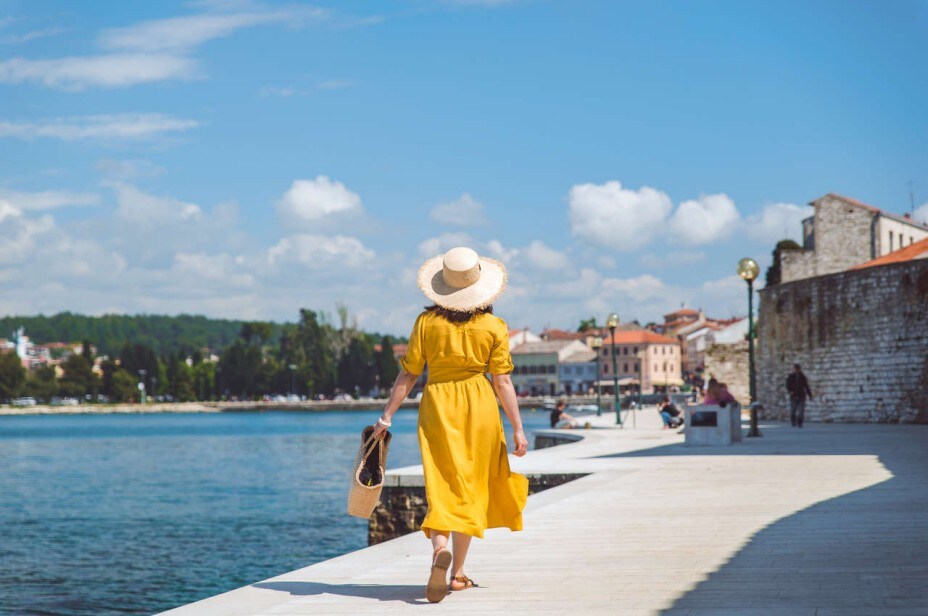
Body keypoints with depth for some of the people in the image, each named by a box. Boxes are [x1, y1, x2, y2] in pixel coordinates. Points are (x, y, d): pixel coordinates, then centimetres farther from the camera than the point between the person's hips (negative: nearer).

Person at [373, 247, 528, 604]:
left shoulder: (427, 322, -1)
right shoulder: (494, 326, -3)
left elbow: (408, 375, -2)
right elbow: (502, 382, -5)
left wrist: (387, 415, 4)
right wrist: (517, 427, 0)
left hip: (437, 404, 0)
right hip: (479, 406, 0)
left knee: (443, 486, 0)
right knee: (470, 489, 10)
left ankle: (439, 551, -28)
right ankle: (457, 573, 14)